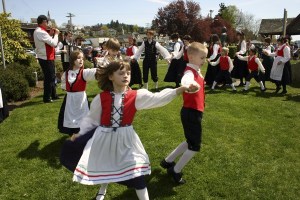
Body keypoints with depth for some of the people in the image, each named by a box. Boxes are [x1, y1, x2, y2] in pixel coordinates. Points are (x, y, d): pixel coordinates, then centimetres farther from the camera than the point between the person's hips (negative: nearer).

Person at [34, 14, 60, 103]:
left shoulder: (38, 31, 14)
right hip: (46, 58, -11)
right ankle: (47, 98, 5)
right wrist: (56, 34, -7)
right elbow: (54, 43, -21)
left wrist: (50, 34, 6)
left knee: (51, 77, 17)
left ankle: (53, 95, 26)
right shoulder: (41, 32, -20)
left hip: (45, 57, 11)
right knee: (49, 78, -3)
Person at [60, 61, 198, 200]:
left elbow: (158, 98, -22)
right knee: (103, 167, 19)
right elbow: (91, 118, 2)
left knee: (136, 173, -1)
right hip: (104, 138, 1)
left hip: (125, 140, -1)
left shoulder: (136, 96, -11)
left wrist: (183, 88, -33)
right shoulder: (101, 98, -10)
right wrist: (79, 133, 0)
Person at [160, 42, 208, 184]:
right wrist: (189, 85, -67)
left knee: (190, 142, 21)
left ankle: (168, 161, 34)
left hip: (193, 111, 10)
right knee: (195, 146, 1)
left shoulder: (195, 71, 10)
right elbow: (185, 81, -49)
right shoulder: (190, 72, -20)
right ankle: (175, 171, 17)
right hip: (191, 112, -10)